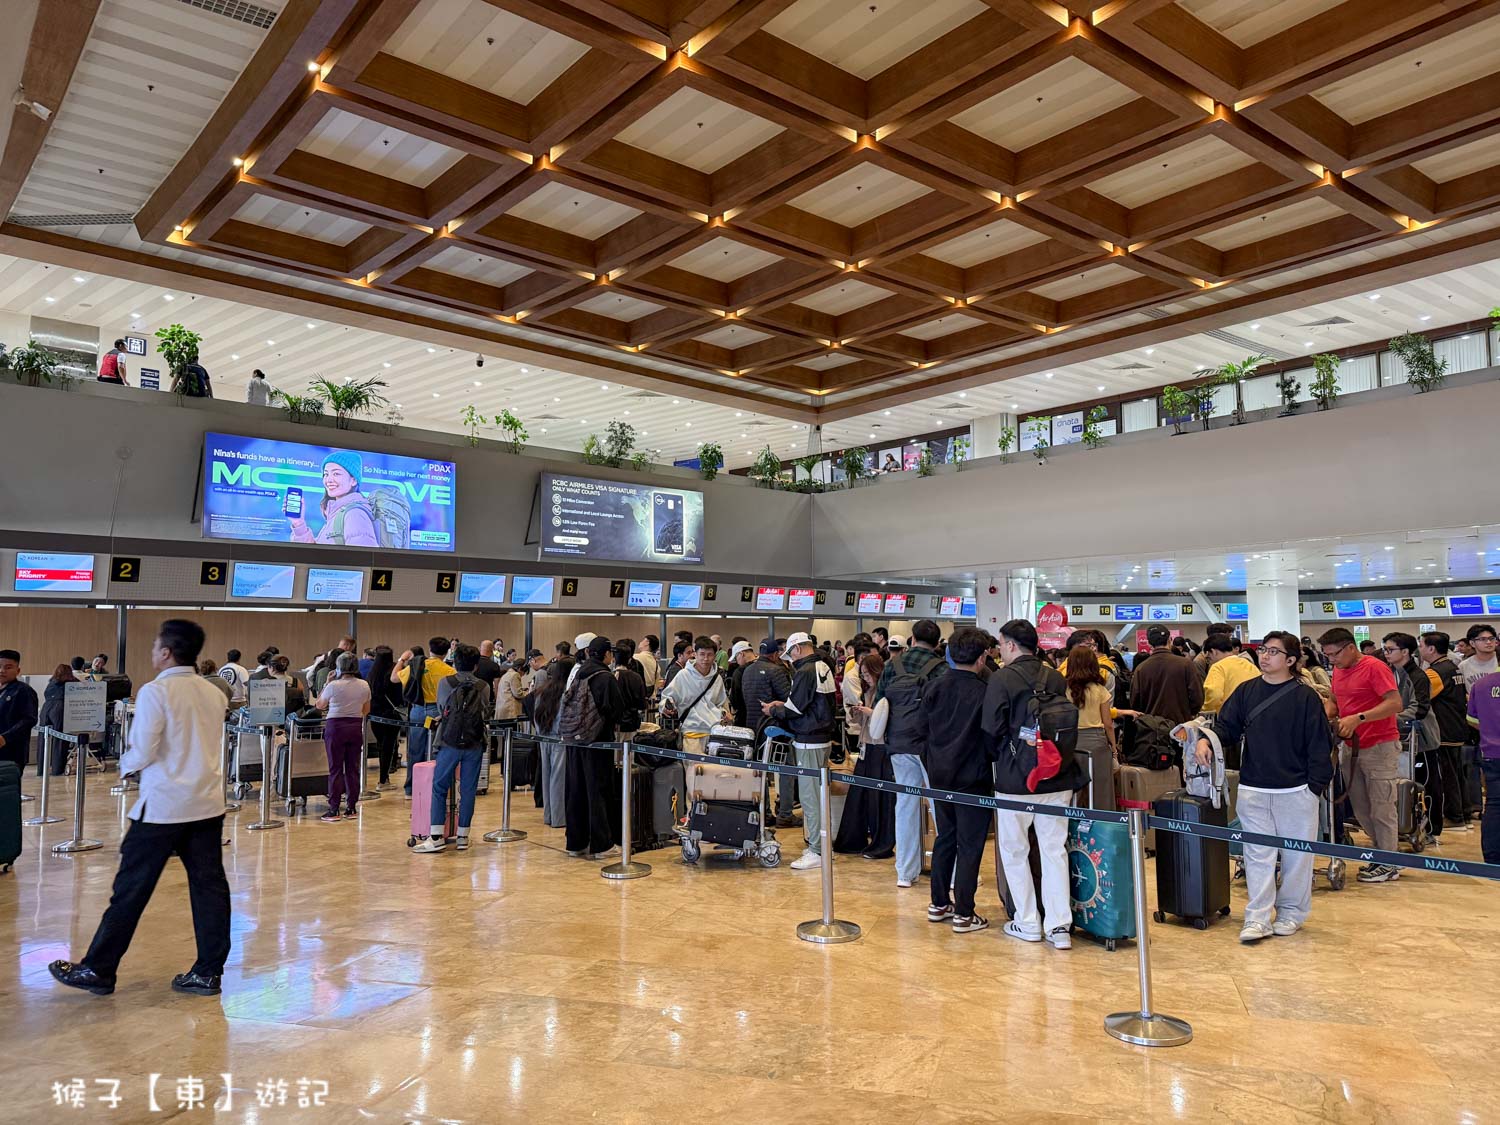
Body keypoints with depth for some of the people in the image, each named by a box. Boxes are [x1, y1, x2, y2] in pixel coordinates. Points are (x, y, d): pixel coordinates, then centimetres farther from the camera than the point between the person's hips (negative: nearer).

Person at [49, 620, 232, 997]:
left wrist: (125, 762, 7)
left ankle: (98, 971, 19)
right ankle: (208, 972, 12)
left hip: (163, 806, -5)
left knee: (131, 889, 7)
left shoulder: (155, 691, -11)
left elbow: (142, 753, -13)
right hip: (208, 804, 6)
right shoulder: (213, 694, 7)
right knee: (208, 886, 6)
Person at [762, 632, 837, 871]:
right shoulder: (825, 668, 12)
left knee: (809, 795, -4)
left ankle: (817, 852, -1)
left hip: (808, 741, -10)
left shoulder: (805, 672, -17)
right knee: (819, 793, 16)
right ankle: (823, 845, 24)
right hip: (824, 737, 10)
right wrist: (783, 706, 17)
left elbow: (794, 708, -18)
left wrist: (774, 710, 1)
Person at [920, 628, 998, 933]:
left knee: (944, 838, 18)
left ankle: (939, 904, 25)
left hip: (940, 775, 6)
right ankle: (963, 914, 9)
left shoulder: (933, 687, -3)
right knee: (969, 845, 4)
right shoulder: (983, 692, -19)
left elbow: (922, 725, 6)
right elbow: (992, 738, -13)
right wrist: (992, 756, 6)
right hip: (972, 778, -6)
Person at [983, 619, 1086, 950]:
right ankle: (1059, 925, 9)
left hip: (1016, 777, -4)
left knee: (1015, 850, 10)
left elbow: (992, 729, -12)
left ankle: (1028, 923, 15)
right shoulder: (1057, 679, 4)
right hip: (1057, 776, 5)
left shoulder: (1002, 678, -11)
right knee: (1055, 849, 10)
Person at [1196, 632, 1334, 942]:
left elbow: (1319, 746, -3)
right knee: (1257, 855, 3)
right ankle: (1257, 918, 8)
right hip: (1253, 791, 2)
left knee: (1296, 854, 10)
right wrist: (1206, 739, -12)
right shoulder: (1246, 691, 6)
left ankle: (1291, 913, 26)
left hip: (1296, 791, -2)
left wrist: (1315, 786, -6)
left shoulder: (1305, 697, -4)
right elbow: (1226, 726, 8)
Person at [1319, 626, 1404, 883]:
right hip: (1354, 747, 8)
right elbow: (1335, 702, 22)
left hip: (1380, 746, -8)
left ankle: (1389, 866, 10)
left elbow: (1395, 703, -21)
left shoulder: (1374, 667, -13)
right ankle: (1384, 854, 26)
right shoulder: (1338, 671, 11)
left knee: (1381, 809, -1)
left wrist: (1358, 718, -28)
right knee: (1361, 809, 12)